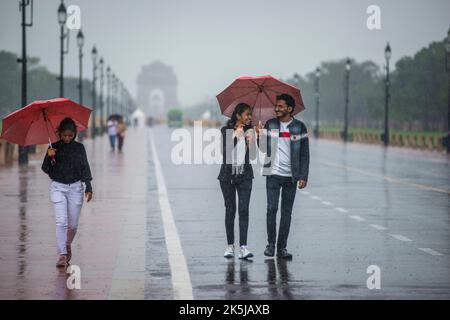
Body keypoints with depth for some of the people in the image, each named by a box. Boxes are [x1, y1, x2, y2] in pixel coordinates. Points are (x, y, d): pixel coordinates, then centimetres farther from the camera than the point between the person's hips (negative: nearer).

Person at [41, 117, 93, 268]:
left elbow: (85, 168, 6)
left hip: (75, 187, 1)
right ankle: (62, 255, -10)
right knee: (61, 222, -12)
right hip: (58, 187, -1)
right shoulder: (54, 147, 1)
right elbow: (46, 169, 0)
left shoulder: (79, 147, 3)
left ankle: (68, 245, 34)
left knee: (73, 224, 6)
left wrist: (88, 187, 0)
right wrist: (49, 157, -19)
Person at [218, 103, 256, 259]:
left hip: (244, 175, 1)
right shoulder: (226, 130, 0)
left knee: (243, 210, -10)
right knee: (230, 210, 4)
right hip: (228, 174, -1)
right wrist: (235, 136, -18)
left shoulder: (250, 131, 6)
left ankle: (243, 247, -16)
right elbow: (224, 152, -12)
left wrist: (252, 141, -15)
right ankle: (230, 245, 13)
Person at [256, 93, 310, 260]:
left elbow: (304, 154, 2)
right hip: (273, 174, 0)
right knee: (271, 209, -6)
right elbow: (263, 148, 5)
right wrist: (260, 136, -16)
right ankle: (270, 243, 6)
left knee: (287, 212, 3)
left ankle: (282, 247, 8)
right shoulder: (270, 125, 6)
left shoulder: (299, 127, 2)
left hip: (291, 176, 0)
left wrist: (303, 177, -5)